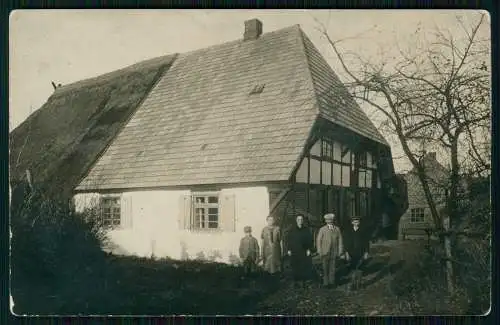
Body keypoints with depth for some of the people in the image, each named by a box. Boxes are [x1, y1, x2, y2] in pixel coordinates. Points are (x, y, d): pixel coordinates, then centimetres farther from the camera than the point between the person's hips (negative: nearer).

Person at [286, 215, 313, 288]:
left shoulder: (306, 230, 4)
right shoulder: (292, 230, 3)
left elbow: (310, 240, 5)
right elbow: (288, 240, 4)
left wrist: (309, 249, -2)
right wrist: (289, 250, -1)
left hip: (304, 252, 0)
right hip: (294, 252, 0)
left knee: (305, 267, -3)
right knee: (295, 267, 2)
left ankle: (303, 280, 5)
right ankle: (296, 281, 10)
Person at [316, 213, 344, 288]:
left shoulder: (337, 229, 3)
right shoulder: (322, 229, -3)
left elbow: (340, 241, 5)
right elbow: (318, 241, -1)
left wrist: (340, 251, 2)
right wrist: (320, 252, -4)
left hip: (334, 253, 2)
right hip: (325, 253, -2)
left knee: (333, 268, 7)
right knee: (325, 269, 2)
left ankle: (332, 282, 18)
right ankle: (326, 283, 10)